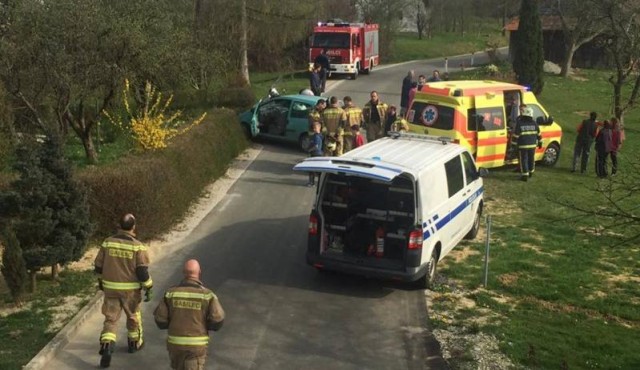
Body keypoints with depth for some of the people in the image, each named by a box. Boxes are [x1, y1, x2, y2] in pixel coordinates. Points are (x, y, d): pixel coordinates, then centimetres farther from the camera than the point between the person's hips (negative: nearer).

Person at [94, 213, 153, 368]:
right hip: (130, 289, -2)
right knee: (133, 316, 20)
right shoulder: (138, 246, -14)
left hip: (111, 287, 2)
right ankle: (134, 343, 35)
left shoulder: (107, 242, -4)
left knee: (110, 318, 7)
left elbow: (98, 265, 4)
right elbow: (143, 271, -16)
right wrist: (149, 288, -6)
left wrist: (101, 280, 21)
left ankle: (106, 347, -11)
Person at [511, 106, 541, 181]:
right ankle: (531, 172, 34)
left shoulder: (519, 123, -12)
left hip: (522, 146, -4)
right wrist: (540, 142, 22)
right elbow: (538, 134, 10)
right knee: (531, 159, 18)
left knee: (523, 160, 1)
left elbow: (515, 135, -12)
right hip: (532, 145, 4)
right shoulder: (534, 123, 2)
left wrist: (513, 144, -5)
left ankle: (525, 175, 0)